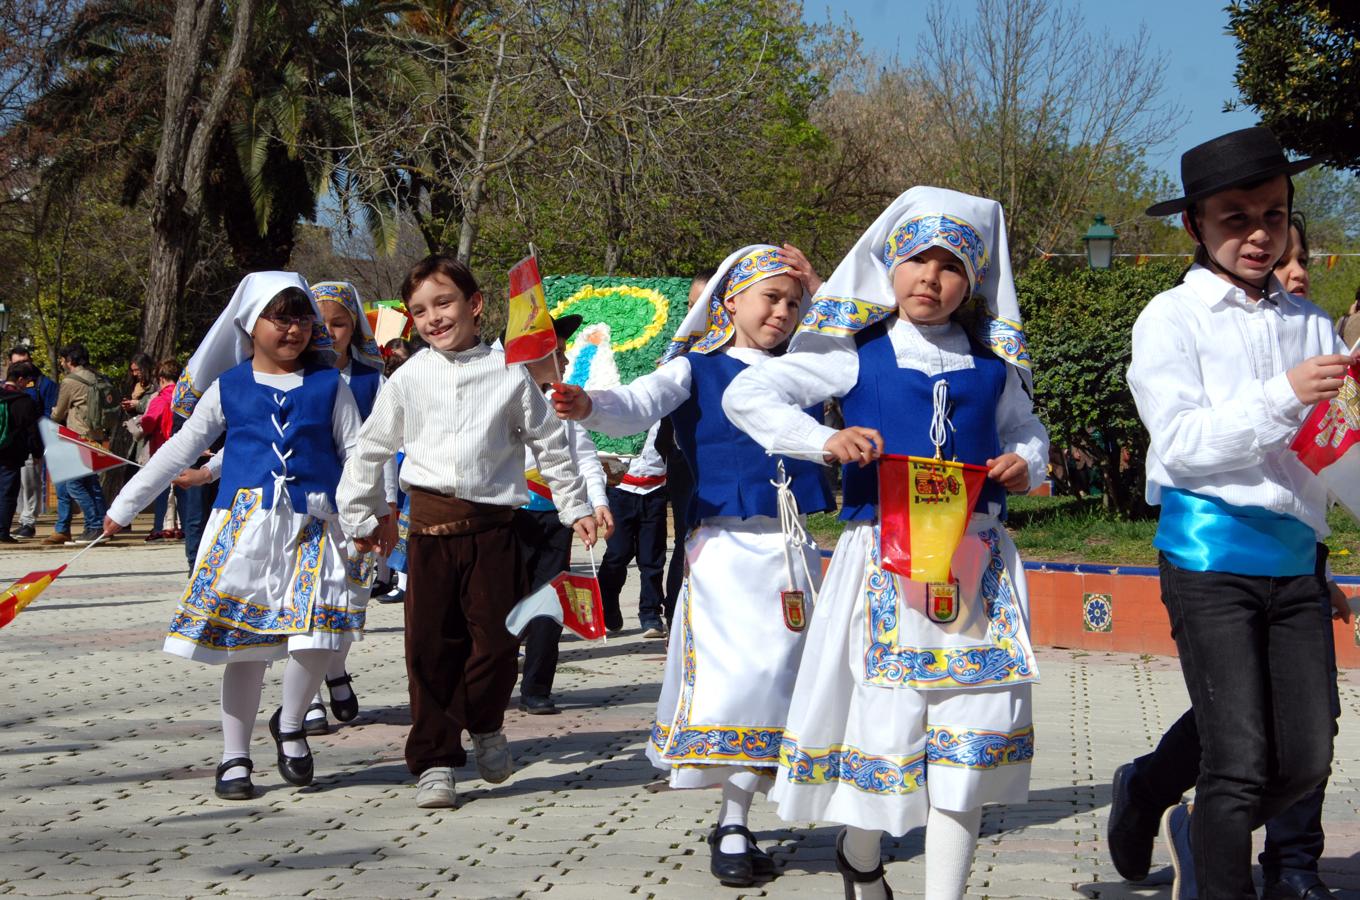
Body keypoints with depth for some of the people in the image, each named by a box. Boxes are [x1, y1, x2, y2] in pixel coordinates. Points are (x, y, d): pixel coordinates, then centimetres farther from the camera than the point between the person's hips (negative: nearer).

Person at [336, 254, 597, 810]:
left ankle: (485, 725, 25)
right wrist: (360, 516, 17)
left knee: (497, 638, -4)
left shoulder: (509, 373, 2)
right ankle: (434, 760, 12)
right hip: (430, 528, 1)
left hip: (492, 527, -1)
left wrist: (574, 507, 11)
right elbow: (371, 450, 16)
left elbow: (549, 444, 10)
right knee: (430, 647, 2)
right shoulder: (408, 379, 6)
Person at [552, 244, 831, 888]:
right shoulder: (697, 368, 1)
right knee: (736, 673, -11)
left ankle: (736, 820, 14)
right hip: (726, 544, -5)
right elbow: (641, 404, -15)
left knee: (781, 671, 4)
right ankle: (732, 825, 0)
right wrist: (591, 407, -38)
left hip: (792, 545, 5)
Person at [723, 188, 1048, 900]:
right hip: (883, 558, -3)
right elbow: (747, 396, -1)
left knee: (973, 724, -2)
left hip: (977, 564, 3)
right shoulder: (856, 353, 1)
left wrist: (1025, 462, 2)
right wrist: (823, 441, -15)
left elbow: (1025, 429, 26)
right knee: (887, 719, 2)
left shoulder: (993, 362, 11)